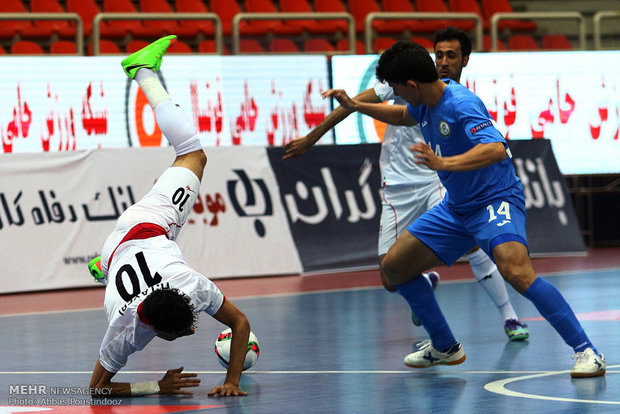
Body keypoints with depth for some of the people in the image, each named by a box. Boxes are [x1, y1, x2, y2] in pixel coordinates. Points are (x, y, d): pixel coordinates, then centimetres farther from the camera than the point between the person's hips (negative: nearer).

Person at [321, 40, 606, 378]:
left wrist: (444, 163, -49)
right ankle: (444, 347, 24)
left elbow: (496, 149, -39)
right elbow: (403, 115, 29)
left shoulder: (461, 104, -24)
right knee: (394, 266, 9)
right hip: (456, 207, 10)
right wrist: (355, 106, 23)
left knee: (514, 269, -34)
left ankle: (586, 351, -27)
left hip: (496, 200, -9)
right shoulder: (427, 103, 3)